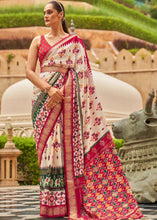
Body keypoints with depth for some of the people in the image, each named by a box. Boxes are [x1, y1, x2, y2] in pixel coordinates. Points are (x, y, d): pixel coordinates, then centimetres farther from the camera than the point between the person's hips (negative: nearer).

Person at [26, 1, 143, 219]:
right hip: (44, 95, 2)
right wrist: (49, 89, -13)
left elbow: (79, 72, 2)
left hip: (65, 96, -2)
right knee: (48, 145, -2)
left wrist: (59, 92, -12)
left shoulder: (74, 42, 9)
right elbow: (29, 71, 3)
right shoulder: (38, 41, 13)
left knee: (68, 143, -7)